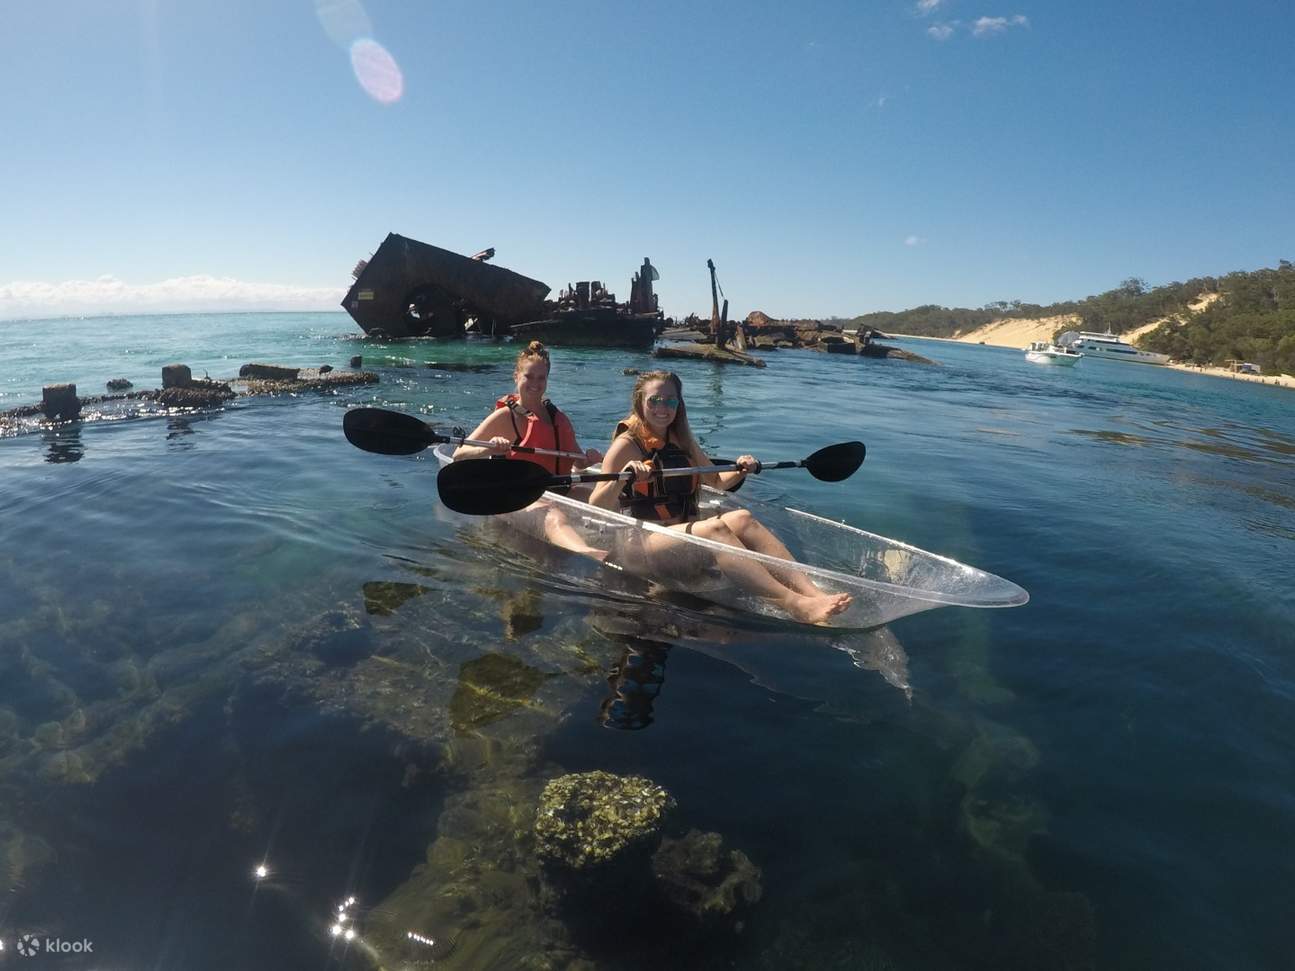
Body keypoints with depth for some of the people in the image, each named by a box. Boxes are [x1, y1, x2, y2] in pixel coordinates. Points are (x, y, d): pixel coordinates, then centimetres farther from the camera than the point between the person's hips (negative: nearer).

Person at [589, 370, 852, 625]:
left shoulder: (682, 441, 15)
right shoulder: (627, 444, -5)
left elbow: (716, 481, 28)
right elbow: (596, 507, -14)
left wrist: (739, 472, 8)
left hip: (686, 532, 6)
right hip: (642, 539, -6)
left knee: (741, 518, -22)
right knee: (714, 528, -31)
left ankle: (813, 592, -38)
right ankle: (795, 605, -47)